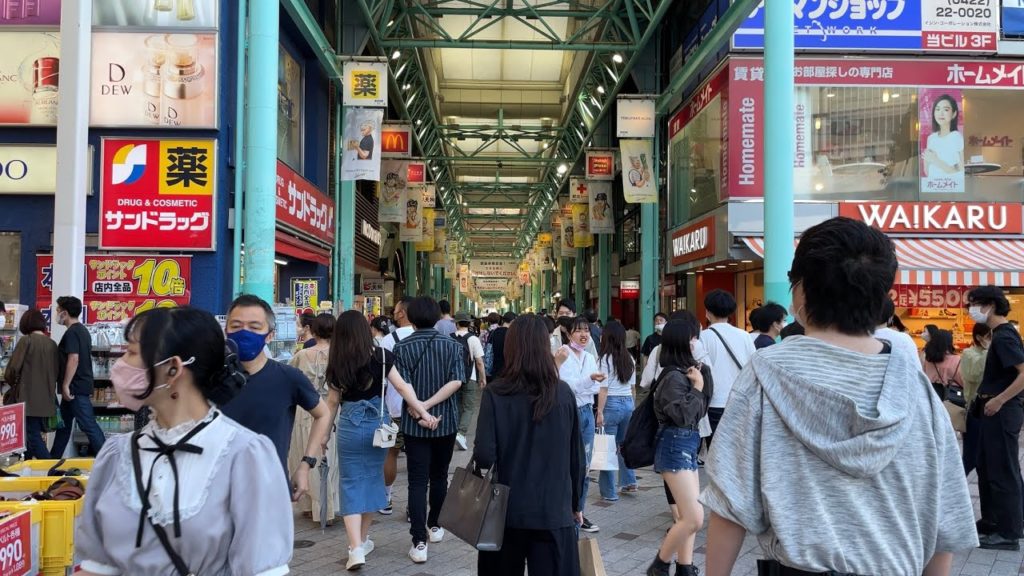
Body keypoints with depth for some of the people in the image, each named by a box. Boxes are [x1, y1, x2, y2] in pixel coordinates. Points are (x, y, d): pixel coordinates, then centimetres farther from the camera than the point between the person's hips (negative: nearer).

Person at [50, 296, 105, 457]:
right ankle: (54, 458, 26)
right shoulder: (83, 330, 16)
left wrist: (65, 385, -22)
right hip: (82, 385, 10)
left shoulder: (71, 333, -15)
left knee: (88, 425, -9)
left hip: (75, 387, -10)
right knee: (64, 423, 17)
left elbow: (73, 359, -24)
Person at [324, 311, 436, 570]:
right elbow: (402, 387, -10)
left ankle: (356, 548, -8)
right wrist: (423, 413, -9)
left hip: (349, 426, -1)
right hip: (377, 423, 1)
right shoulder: (380, 356, -5)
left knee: (351, 484, 4)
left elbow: (333, 401, 4)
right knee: (372, 478, 16)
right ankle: (363, 540, 27)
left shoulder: (336, 363, -3)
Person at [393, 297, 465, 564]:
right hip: (446, 421, 2)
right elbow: (456, 381, -14)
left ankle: (419, 542, -7)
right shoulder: (452, 346, -2)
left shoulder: (402, 348, -6)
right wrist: (429, 405, -16)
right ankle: (435, 526, 33)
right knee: (439, 477, 18)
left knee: (417, 481, -1)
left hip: (414, 424, -2)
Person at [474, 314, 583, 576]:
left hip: (508, 508, 0)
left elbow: (484, 456, -16)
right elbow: (575, 456, 2)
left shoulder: (495, 393, -10)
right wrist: (576, 503, 15)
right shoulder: (564, 393, -5)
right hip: (554, 509, 1)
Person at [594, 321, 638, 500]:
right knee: (625, 444, 19)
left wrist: (600, 412, -8)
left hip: (611, 404, -6)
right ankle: (629, 483, 22)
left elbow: (603, 389, -11)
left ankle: (609, 492, 8)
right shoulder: (630, 359, 7)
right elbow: (632, 386, 12)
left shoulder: (605, 359, -10)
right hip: (628, 403, 6)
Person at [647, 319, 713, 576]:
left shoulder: (683, 373, 11)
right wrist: (697, 387, -11)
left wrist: (702, 378, 2)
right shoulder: (673, 376, -15)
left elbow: (700, 411, 13)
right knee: (694, 518, -10)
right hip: (675, 447, -9)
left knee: (688, 516, 12)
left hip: (687, 446, 9)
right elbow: (682, 415, -20)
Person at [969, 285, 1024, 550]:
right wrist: (986, 399, 12)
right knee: (987, 467, 17)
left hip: (1002, 411, -10)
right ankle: (991, 521, 27)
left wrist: (998, 401, -21)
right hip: (994, 410, 10)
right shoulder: (1000, 334, 12)